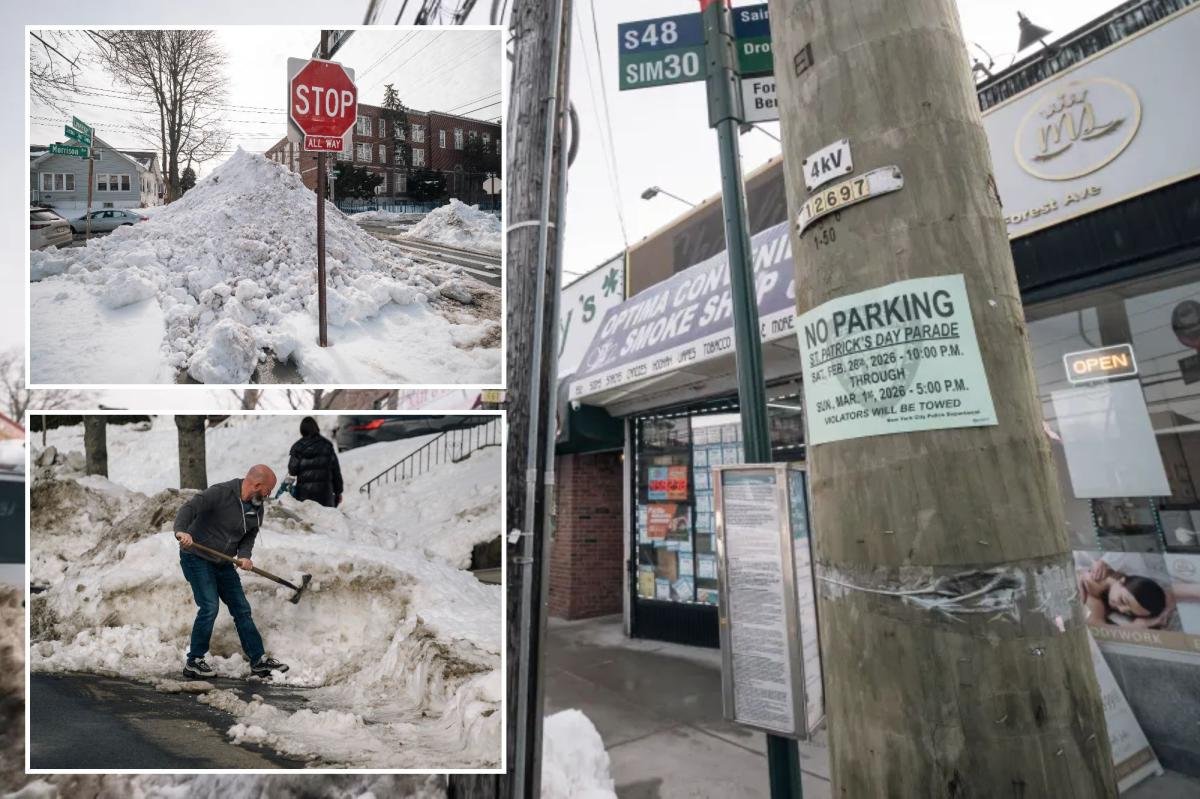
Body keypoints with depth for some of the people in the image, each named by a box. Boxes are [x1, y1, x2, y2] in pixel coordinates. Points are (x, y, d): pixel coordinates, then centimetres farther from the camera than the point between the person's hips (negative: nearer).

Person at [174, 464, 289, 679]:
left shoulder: (257, 509, 1)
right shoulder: (220, 492, -21)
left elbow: (249, 537, 4)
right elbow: (189, 508, -29)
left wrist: (244, 556, -15)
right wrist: (181, 531, -48)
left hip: (223, 564, 7)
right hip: (196, 557, -7)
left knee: (242, 609, 7)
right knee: (209, 607, -15)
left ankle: (259, 660, 13)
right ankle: (193, 663, 5)